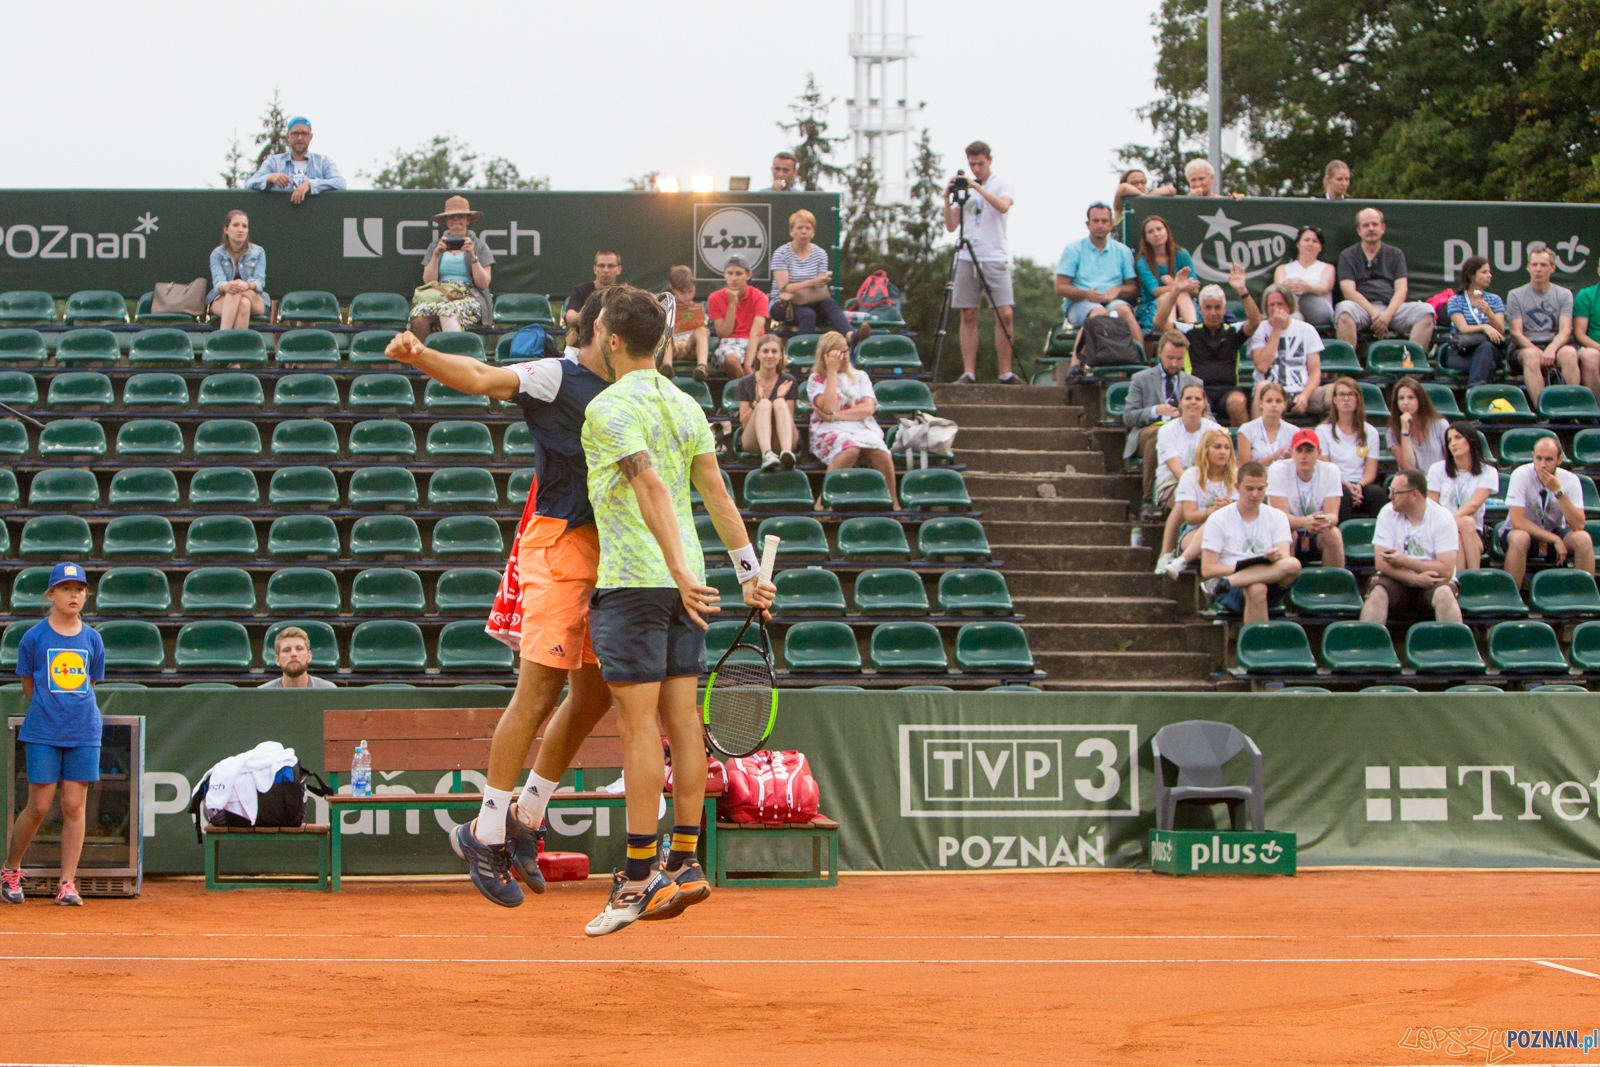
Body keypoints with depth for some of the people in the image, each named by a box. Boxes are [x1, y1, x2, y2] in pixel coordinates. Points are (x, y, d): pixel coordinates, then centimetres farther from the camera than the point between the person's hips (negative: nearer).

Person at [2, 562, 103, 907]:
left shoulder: (92, 639, 8)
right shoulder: (34, 637, 1)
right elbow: (28, 686, 9)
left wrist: (74, 711, 10)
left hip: (84, 733, 2)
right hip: (42, 734, -2)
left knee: (74, 806, -1)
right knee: (39, 807, -2)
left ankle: (67, 883, 3)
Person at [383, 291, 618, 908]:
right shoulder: (557, 378, -7)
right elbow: (485, 378, -23)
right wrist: (422, 358, -39)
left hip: (605, 552, 8)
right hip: (559, 544, -8)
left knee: (594, 696, 11)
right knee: (538, 695, -10)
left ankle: (523, 820, 24)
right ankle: (485, 834, -3)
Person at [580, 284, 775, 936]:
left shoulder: (612, 406, -10)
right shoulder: (684, 404, 12)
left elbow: (653, 489, -22)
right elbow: (716, 492, 10)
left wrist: (680, 572, -29)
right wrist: (750, 572, 11)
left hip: (633, 582, -7)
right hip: (683, 583, 7)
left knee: (639, 724, -7)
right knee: (682, 720, 8)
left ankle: (638, 876, -6)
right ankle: (685, 863, 11)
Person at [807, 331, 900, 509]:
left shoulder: (860, 376, 20)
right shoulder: (817, 379, 12)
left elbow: (868, 408, 3)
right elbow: (828, 407, -9)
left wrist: (834, 415, -7)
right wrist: (832, 371, -2)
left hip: (862, 427, 3)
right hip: (831, 430, -3)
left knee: (880, 453, -32)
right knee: (850, 449, -39)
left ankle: (893, 502, -21)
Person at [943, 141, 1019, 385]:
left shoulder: (1002, 184, 6)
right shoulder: (963, 187, 14)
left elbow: (1003, 206, -16)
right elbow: (951, 226, 10)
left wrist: (977, 186, -19)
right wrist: (948, 198, -3)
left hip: (995, 257, -3)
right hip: (967, 258, 3)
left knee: (1004, 314, -10)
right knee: (968, 316, 0)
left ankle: (1006, 372, -6)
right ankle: (968, 372, 2)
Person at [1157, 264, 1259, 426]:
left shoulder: (1233, 332, 19)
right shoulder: (1189, 331, 17)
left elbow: (1255, 321, 0)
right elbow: (1160, 322, 3)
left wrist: (1242, 291, -14)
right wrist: (1175, 291, -8)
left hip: (1228, 389, 1)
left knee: (1238, 402, -34)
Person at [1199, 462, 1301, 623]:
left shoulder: (1278, 517, 14)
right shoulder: (1218, 520, 5)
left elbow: (1285, 559, 0)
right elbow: (1207, 569, -2)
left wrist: (1278, 557, -24)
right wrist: (1240, 567, -17)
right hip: (1232, 593, -4)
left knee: (1293, 565, -32)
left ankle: (1223, 583, -33)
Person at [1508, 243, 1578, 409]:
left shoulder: (1564, 295, 12)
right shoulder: (1515, 295, 9)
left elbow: (1565, 331, 0)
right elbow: (1516, 334, 0)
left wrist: (1550, 350, -22)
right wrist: (1538, 352, -17)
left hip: (1554, 344, 1)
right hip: (1525, 347, -1)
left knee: (1569, 353, -34)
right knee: (1531, 355, -37)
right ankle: (1541, 410, -48)